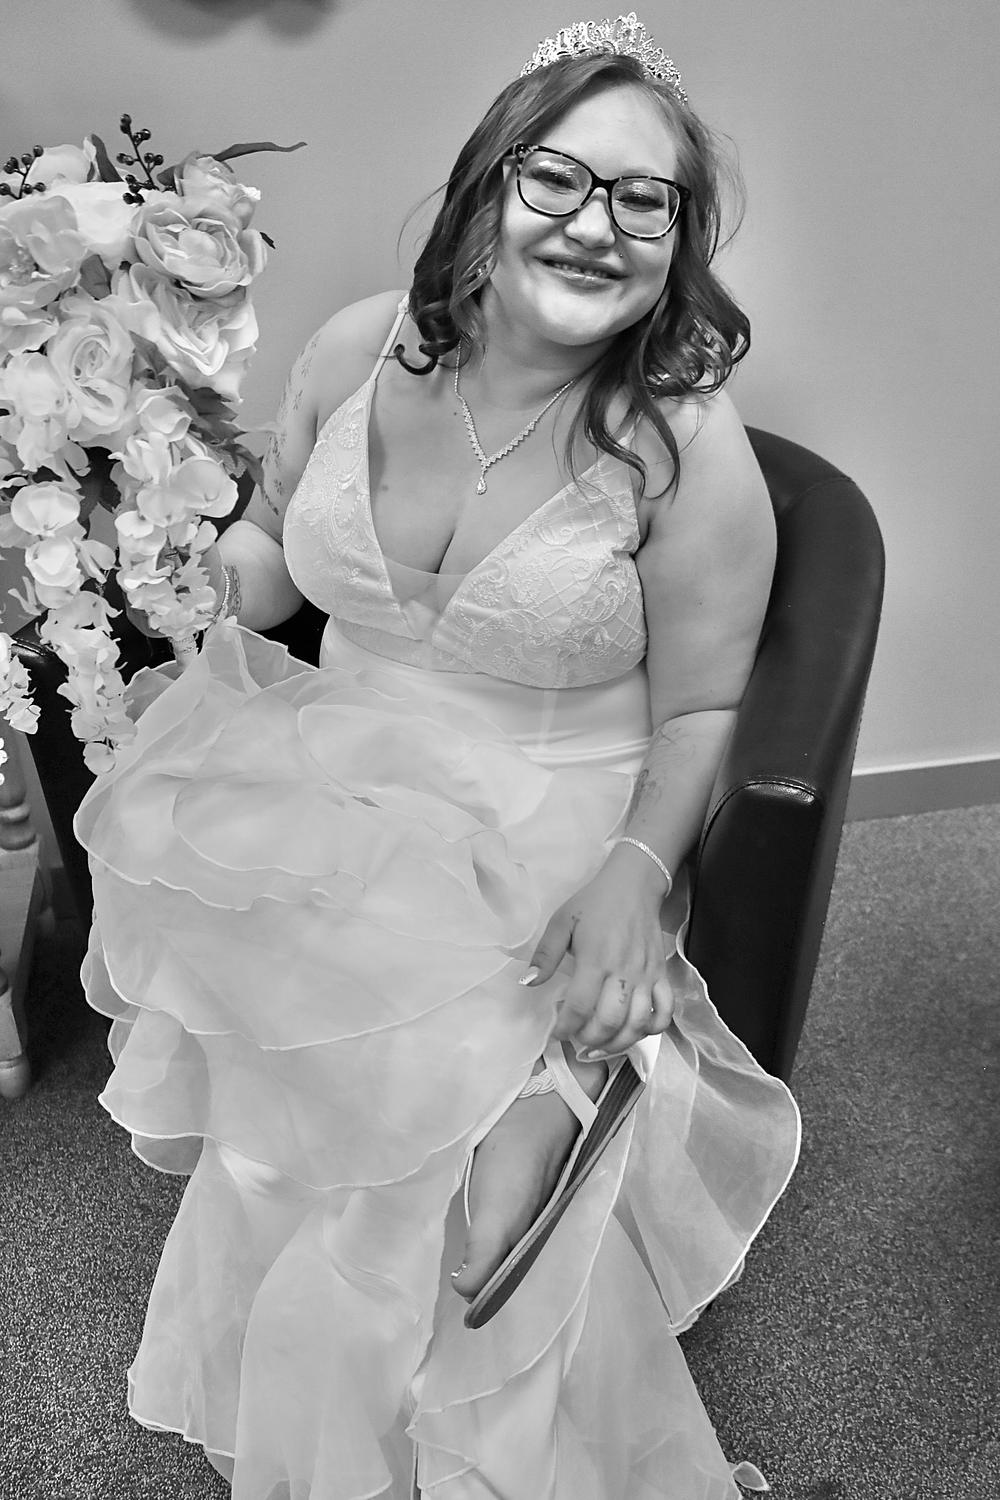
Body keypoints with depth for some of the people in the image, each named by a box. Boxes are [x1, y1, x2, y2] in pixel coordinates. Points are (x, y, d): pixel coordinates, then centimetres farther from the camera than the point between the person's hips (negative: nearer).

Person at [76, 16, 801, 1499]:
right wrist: (213, 577, -3)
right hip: (325, 785, 5)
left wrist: (638, 871, -20)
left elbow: (696, 709, -5)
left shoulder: (688, 449, -11)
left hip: (548, 841, -4)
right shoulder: (361, 351, -1)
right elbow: (269, 542, 16)